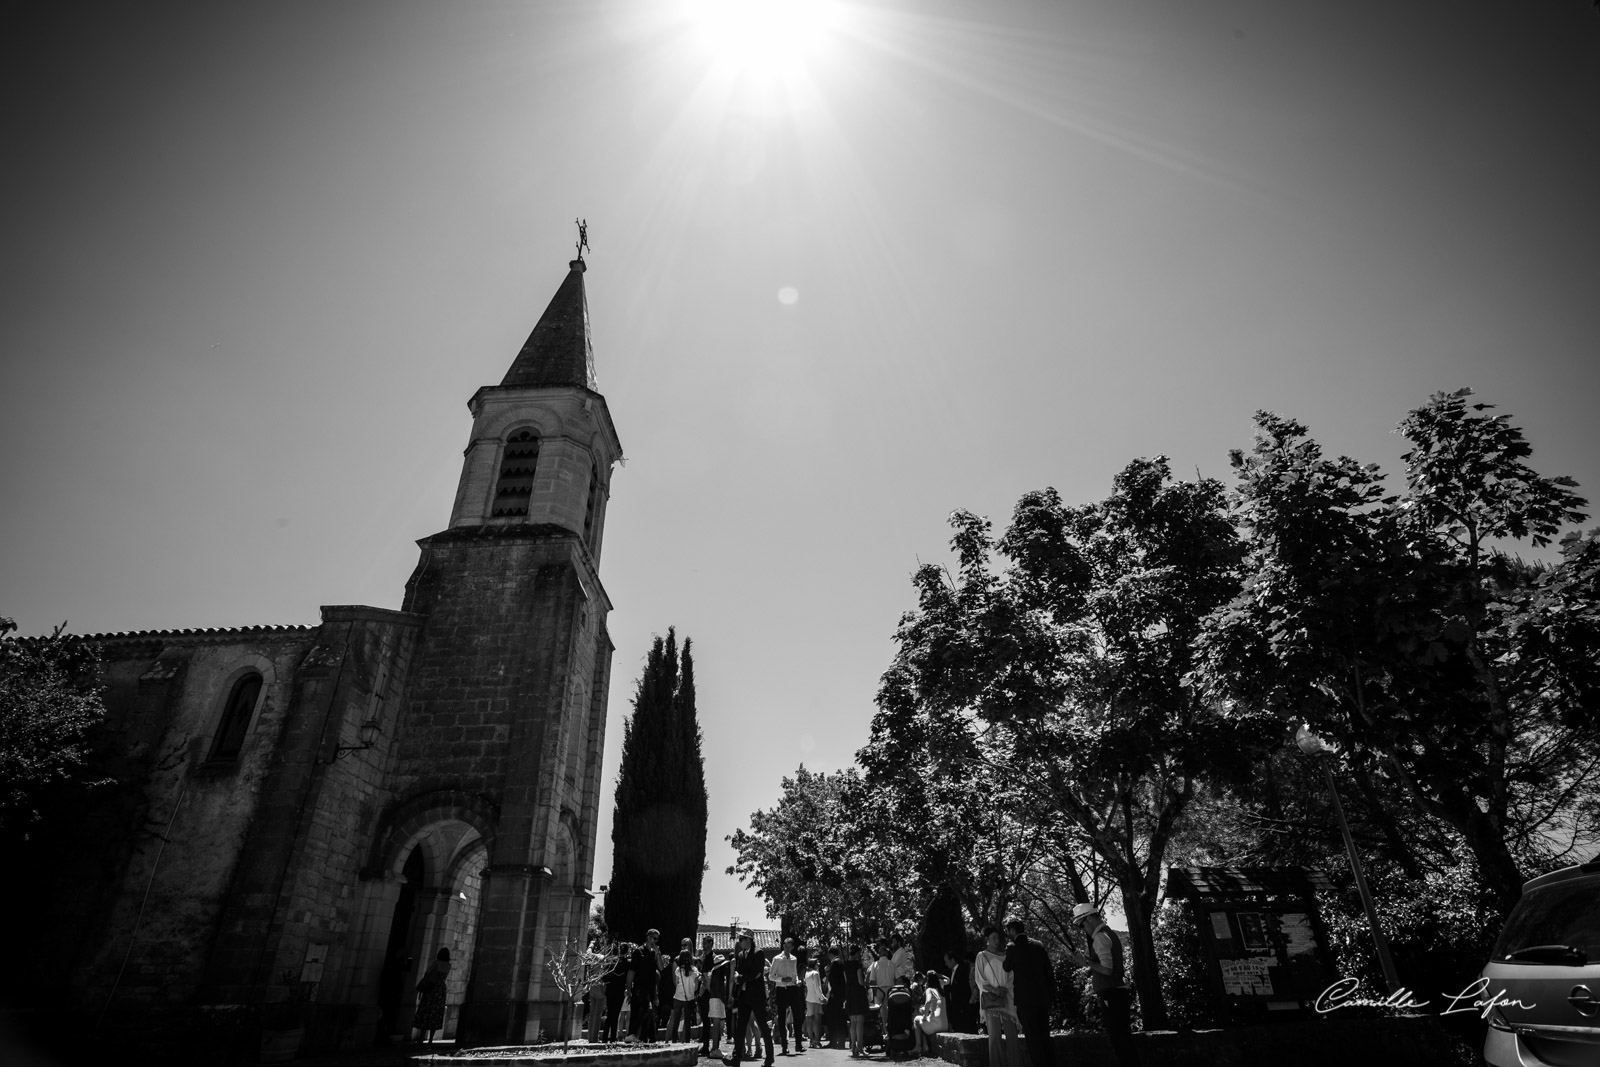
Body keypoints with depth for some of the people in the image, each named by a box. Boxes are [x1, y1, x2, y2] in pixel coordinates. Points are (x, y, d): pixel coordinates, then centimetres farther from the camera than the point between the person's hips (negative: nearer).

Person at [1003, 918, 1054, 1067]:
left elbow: (1007, 968, 7)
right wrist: (1051, 994, 13)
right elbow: (1049, 971, 8)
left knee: (1032, 1037, 0)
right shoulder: (1039, 945, 5)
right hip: (1043, 997, 6)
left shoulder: (1013, 947, -9)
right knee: (1045, 1035, 14)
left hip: (1025, 999, -6)